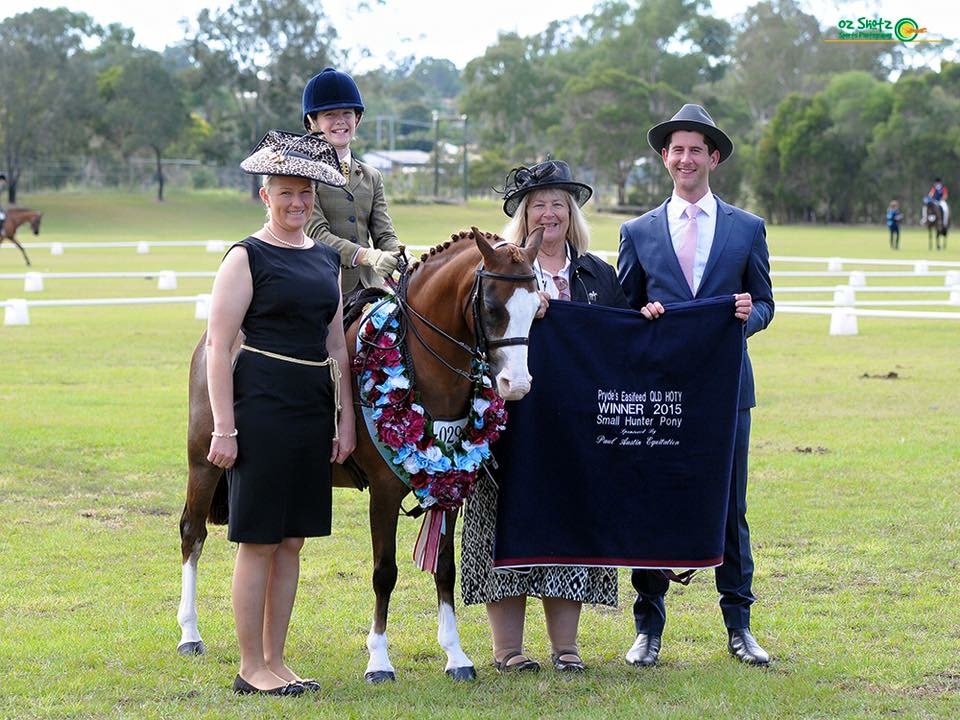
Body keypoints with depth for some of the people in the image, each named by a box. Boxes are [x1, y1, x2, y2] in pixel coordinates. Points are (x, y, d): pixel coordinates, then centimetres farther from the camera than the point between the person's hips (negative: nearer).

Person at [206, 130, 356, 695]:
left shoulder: (328, 258, 13)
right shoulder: (247, 258, -7)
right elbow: (217, 346, -10)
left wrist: (346, 419, 12)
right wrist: (224, 429, -15)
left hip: (314, 410, 7)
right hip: (262, 409, -7)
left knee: (293, 541, 11)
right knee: (259, 540, -1)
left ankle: (275, 659, 20)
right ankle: (251, 669, 6)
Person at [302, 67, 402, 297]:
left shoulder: (371, 177, 19)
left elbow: (384, 234, 11)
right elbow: (316, 233, -11)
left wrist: (404, 259, -13)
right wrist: (366, 256, -25)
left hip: (369, 287, 5)